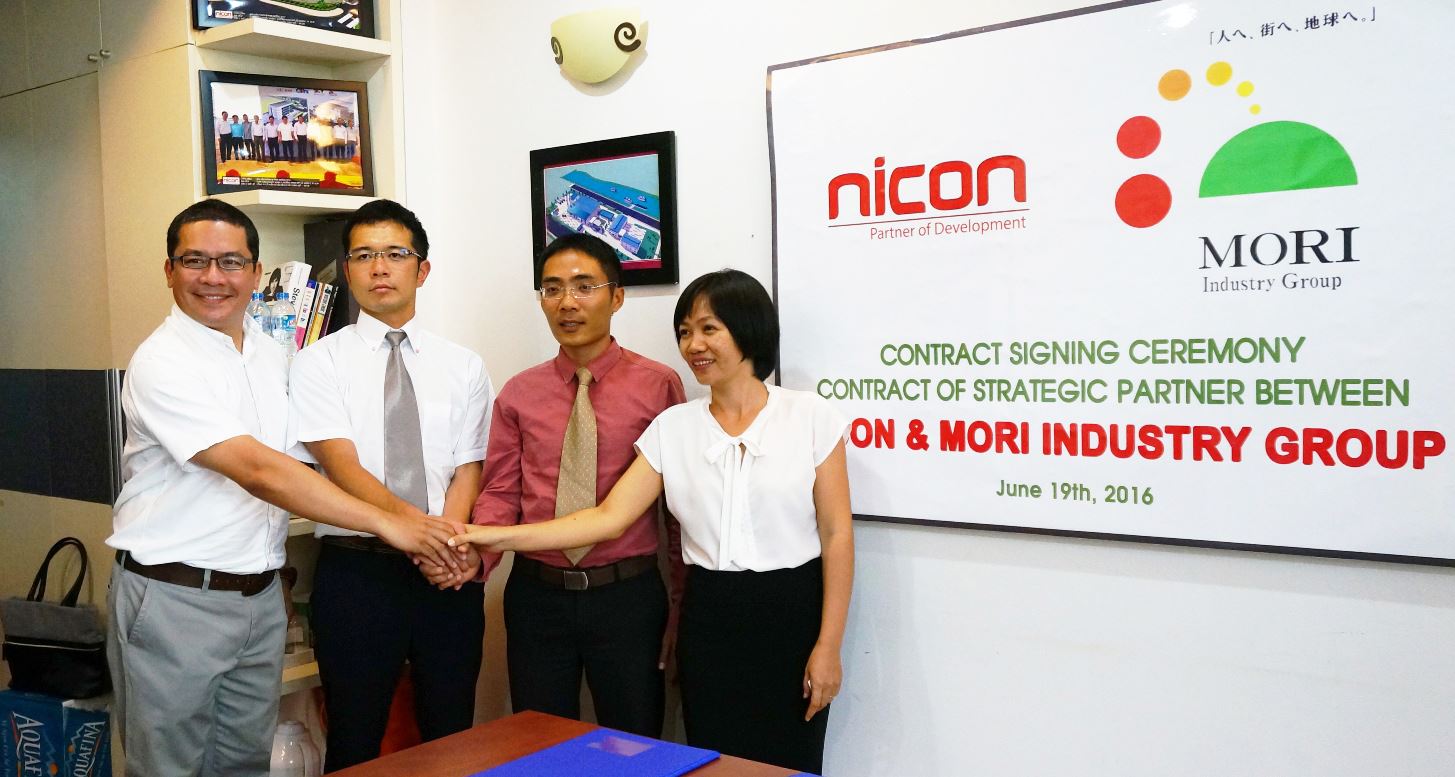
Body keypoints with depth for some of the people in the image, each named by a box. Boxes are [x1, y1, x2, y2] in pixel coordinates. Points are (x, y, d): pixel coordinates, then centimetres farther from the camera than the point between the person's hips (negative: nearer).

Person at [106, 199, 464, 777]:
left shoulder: (272, 355, 8)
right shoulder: (161, 362, -15)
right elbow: (256, 470, -24)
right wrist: (385, 523, -26)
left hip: (261, 595, 6)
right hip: (173, 598, -6)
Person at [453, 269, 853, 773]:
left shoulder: (811, 417, -4)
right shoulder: (672, 428, 4)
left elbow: (836, 535, -4)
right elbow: (610, 517, -3)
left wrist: (828, 645, -8)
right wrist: (500, 537, -12)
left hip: (790, 617, -2)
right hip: (708, 620, 3)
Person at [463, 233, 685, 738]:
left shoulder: (658, 385, -4)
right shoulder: (519, 394, 5)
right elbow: (500, 493, 4)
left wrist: (684, 600, -2)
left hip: (627, 595, -2)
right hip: (537, 594, 3)